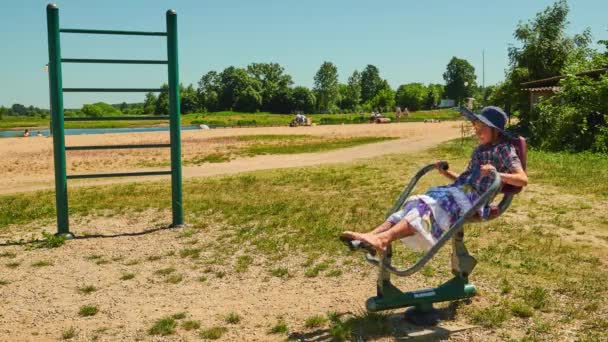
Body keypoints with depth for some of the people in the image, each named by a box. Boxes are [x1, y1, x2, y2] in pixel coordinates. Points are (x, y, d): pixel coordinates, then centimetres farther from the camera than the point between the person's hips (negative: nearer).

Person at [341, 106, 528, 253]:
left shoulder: (504, 150, 2)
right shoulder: (479, 150, 25)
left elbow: (523, 180, -10)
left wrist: (496, 174, -24)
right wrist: (446, 173, 17)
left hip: (474, 198, -8)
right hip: (457, 190, 8)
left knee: (429, 207, -33)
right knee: (417, 202, -17)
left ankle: (384, 238, -54)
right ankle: (372, 235, -35)